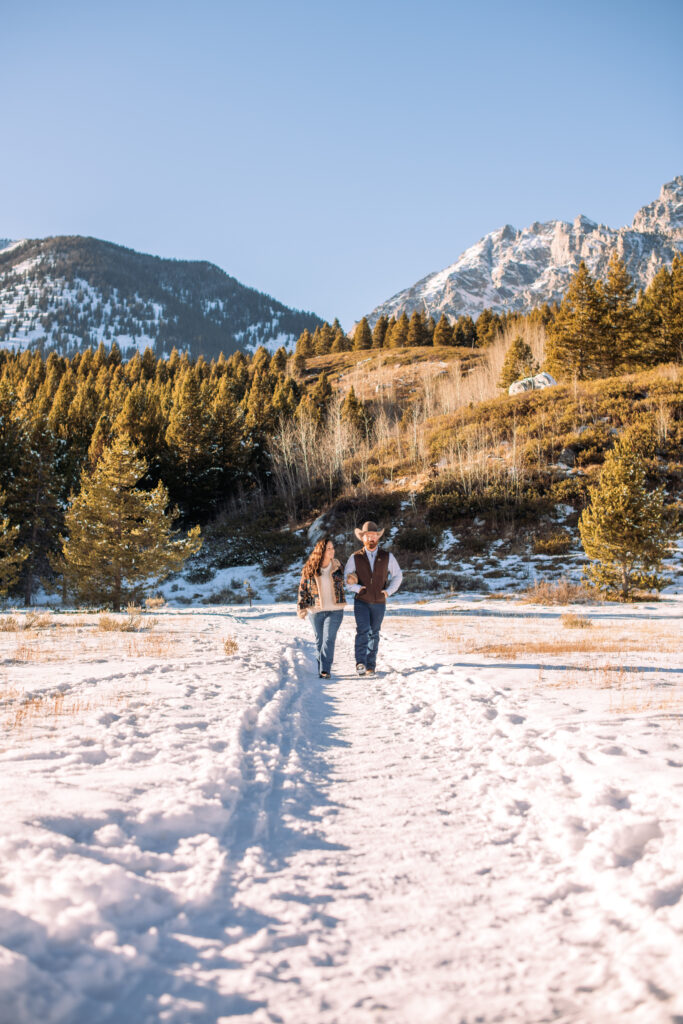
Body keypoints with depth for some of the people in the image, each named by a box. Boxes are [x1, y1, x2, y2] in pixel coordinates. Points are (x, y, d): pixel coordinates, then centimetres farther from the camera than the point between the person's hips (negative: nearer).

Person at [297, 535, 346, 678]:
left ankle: (325, 670, -12)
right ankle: (321, 669, 25)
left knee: (329, 639, -12)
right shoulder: (309, 569, -3)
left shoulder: (337, 566, 1)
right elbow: (302, 589, 2)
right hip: (316, 611, 1)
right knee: (319, 641, 11)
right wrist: (301, 608, -2)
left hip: (335, 610, -1)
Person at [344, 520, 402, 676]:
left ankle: (371, 664, 18)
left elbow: (398, 575, 12)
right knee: (362, 631, -17)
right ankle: (360, 663, -21)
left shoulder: (387, 557, 2)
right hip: (361, 602, -2)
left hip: (379, 603, 2)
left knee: (374, 633, 9)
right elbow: (346, 578, 6)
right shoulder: (355, 557, 0)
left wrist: (388, 591, -2)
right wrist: (357, 587, -12)